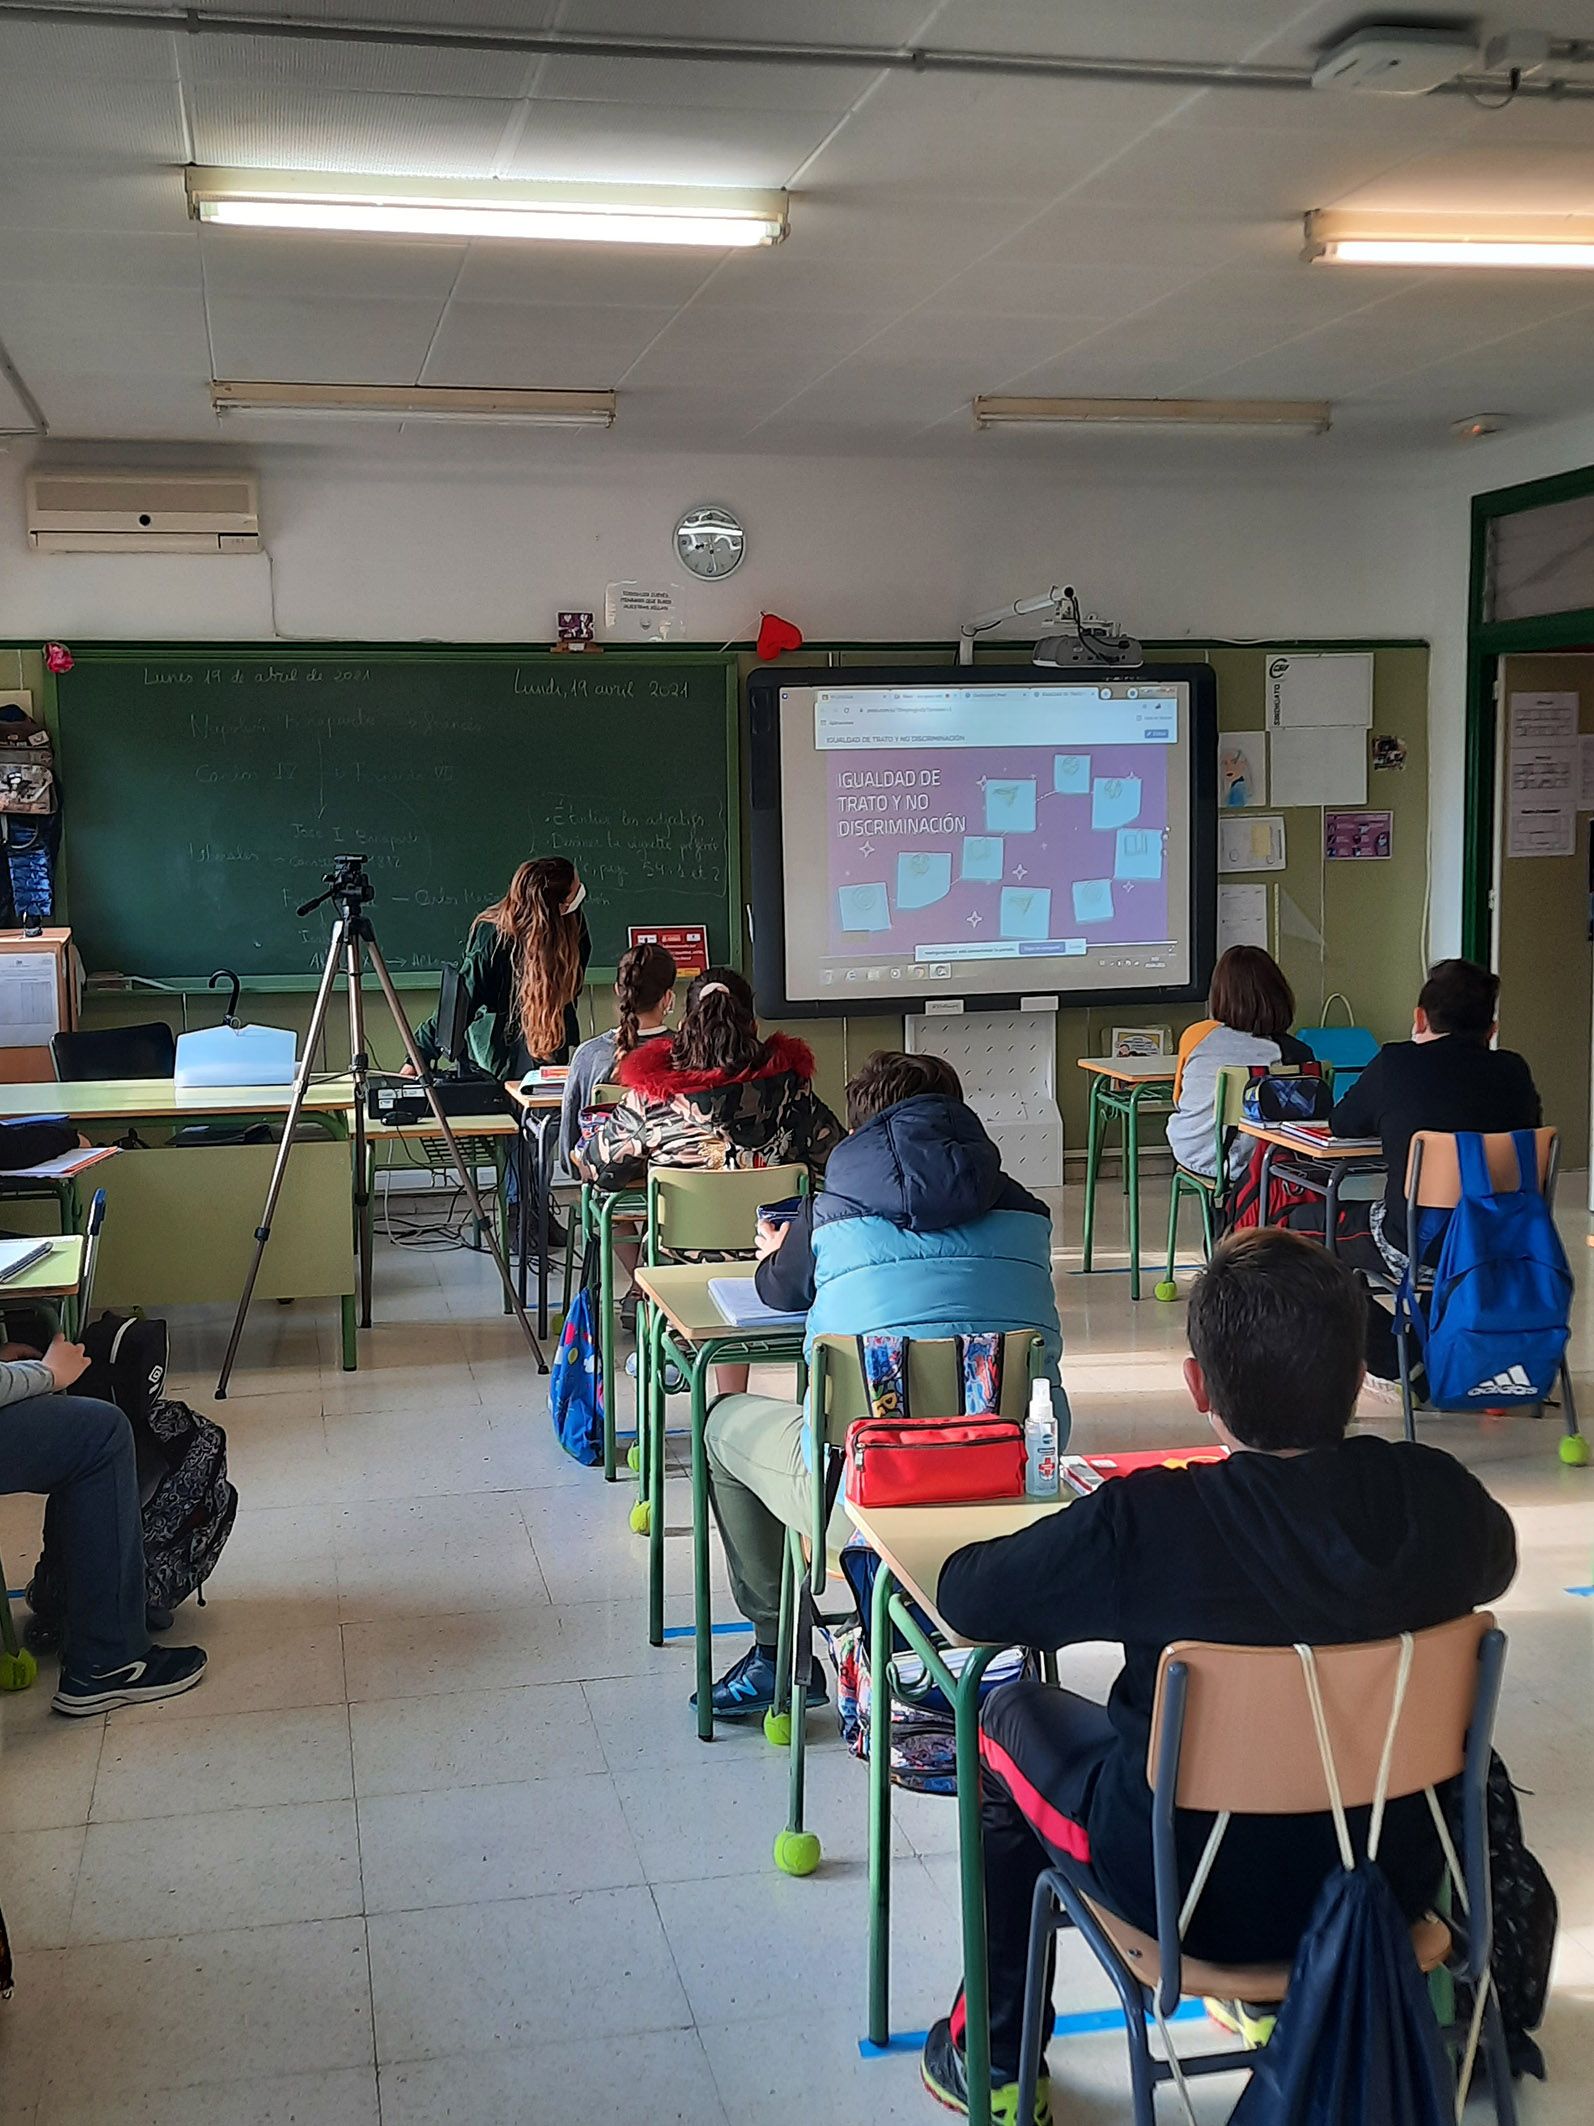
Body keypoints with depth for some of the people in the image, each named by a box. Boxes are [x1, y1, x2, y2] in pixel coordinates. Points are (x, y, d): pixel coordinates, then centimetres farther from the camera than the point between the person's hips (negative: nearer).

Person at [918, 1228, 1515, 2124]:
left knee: (1011, 1716, 22)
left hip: (1192, 1893, -4)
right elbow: (1495, 1563, 8)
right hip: (1389, 1883, 4)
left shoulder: (1144, 1523, -29)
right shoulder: (1438, 1496, -16)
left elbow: (963, 1595, -15)